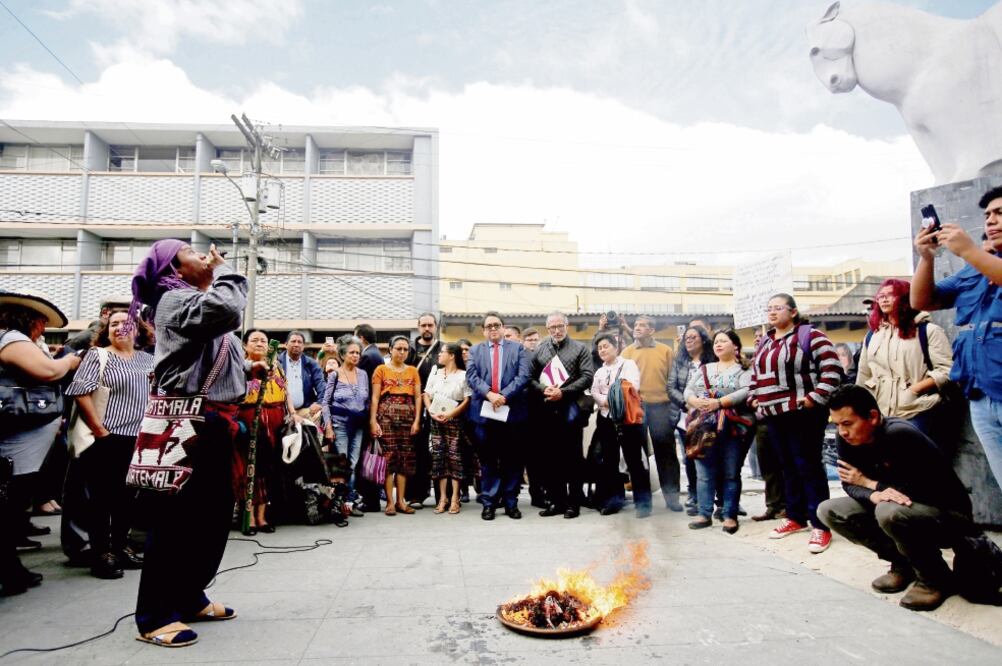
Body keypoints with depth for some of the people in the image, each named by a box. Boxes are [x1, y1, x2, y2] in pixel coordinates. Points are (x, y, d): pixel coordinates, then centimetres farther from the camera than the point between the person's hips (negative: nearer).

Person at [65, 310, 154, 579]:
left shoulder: (148, 359, 12)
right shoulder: (98, 355, -1)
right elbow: (80, 391, -10)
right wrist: (99, 429, -14)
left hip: (138, 439, 5)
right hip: (107, 440, -5)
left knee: (127, 497, 12)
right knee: (103, 497, 1)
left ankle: (119, 547, 24)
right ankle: (101, 554, 10)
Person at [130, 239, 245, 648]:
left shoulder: (193, 300, 21)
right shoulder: (175, 300, -10)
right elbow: (228, 310, -27)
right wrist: (223, 271, -11)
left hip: (213, 421, 10)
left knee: (214, 512, 15)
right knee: (176, 517, -4)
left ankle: (189, 598, 28)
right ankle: (154, 615, 8)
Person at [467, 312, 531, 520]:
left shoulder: (517, 348, 8)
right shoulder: (475, 350, 12)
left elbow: (523, 376, -4)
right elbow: (471, 377, -1)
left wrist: (504, 395, -16)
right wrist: (488, 394, -17)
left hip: (512, 411, -1)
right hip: (483, 412, 1)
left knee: (512, 460, 5)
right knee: (487, 460, 6)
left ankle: (511, 502, 15)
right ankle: (489, 502, 14)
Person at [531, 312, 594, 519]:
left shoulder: (580, 349, 5)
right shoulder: (539, 350, 12)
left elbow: (587, 377, -5)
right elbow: (531, 377, 9)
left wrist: (563, 392, -14)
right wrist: (544, 390, -11)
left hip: (570, 409, -3)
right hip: (546, 410, 3)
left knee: (572, 457, 3)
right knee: (549, 458, 7)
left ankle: (574, 502, 12)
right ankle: (556, 500, 18)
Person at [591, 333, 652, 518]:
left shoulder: (628, 364, 2)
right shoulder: (599, 372, 18)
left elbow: (633, 386, -12)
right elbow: (594, 393, 5)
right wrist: (605, 401, -14)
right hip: (606, 418, 6)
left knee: (634, 459, -5)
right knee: (609, 460, 9)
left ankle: (643, 502, 1)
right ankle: (614, 500, 18)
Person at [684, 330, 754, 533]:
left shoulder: (744, 369, 3)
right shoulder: (704, 369, 19)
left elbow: (747, 391, -14)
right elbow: (688, 390, 11)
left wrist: (719, 402, -22)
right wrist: (696, 402, -11)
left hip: (733, 428, -4)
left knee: (731, 474, 2)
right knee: (705, 473, 5)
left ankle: (730, 516, 10)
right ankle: (705, 514, 12)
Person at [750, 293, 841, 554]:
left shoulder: (809, 335, -7)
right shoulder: (765, 342, 15)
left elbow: (832, 369, -13)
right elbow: (756, 373, 25)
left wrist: (816, 397, -17)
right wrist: (756, 398, 14)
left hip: (803, 414, -7)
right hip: (775, 415, 7)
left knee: (809, 467, -4)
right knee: (788, 467, 14)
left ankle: (820, 525, 3)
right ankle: (795, 517, 25)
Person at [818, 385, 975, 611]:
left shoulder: (898, 434, -29)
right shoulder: (848, 438, -9)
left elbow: (921, 492, -30)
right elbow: (850, 485, -5)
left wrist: (868, 482, -16)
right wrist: (874, 495, -28)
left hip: (948, 516, -7)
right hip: (900, 507, 7)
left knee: (890, 512, -37)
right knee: (828, 511, -7)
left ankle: (936, 579, -8)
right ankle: (903, 564, 8)